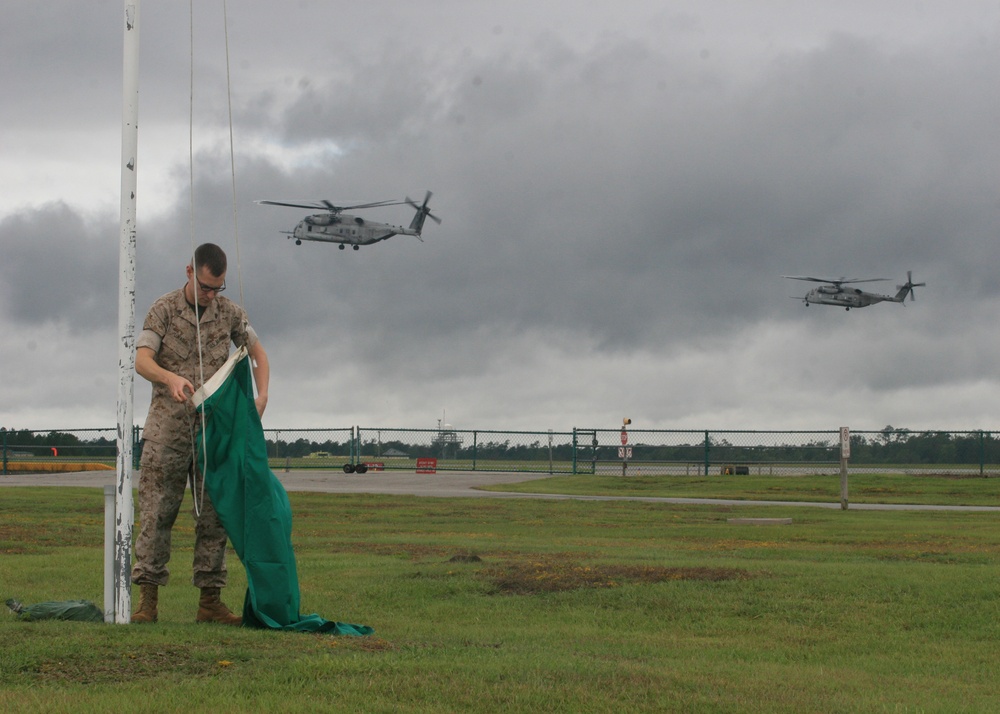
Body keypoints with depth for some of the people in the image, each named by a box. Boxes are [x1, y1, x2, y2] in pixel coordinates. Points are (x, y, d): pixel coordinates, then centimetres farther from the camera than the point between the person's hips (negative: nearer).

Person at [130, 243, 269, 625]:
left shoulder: (229, 312, 7)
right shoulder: (164, 310, -1)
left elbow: (257, 352, 15)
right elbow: (142, 360, -11)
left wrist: (261, 395, -3)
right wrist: (171, 378, -32)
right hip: (168, 427, -3)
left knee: (213, 515, 2)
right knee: (156, 511, -6)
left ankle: (209, 600, 5)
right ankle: (147, 599, -5)